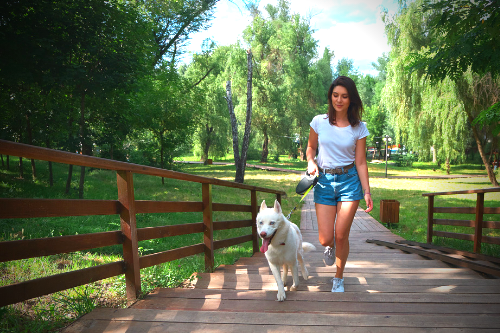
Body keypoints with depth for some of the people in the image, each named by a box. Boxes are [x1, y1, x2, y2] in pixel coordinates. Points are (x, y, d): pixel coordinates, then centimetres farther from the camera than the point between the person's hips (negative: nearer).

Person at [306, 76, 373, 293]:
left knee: (341, 236, -1)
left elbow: (360, 162, 1)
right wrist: (311, 162, -8)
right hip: (324, 181, 1)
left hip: (349, 180, 0)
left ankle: (339, 279, 25)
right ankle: (330, 248, 37)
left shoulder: (359, 128, 0)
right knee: (325, 239, -4)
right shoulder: (319, 122, 0)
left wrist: (367, 192, -5)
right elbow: (311, 147, 14)